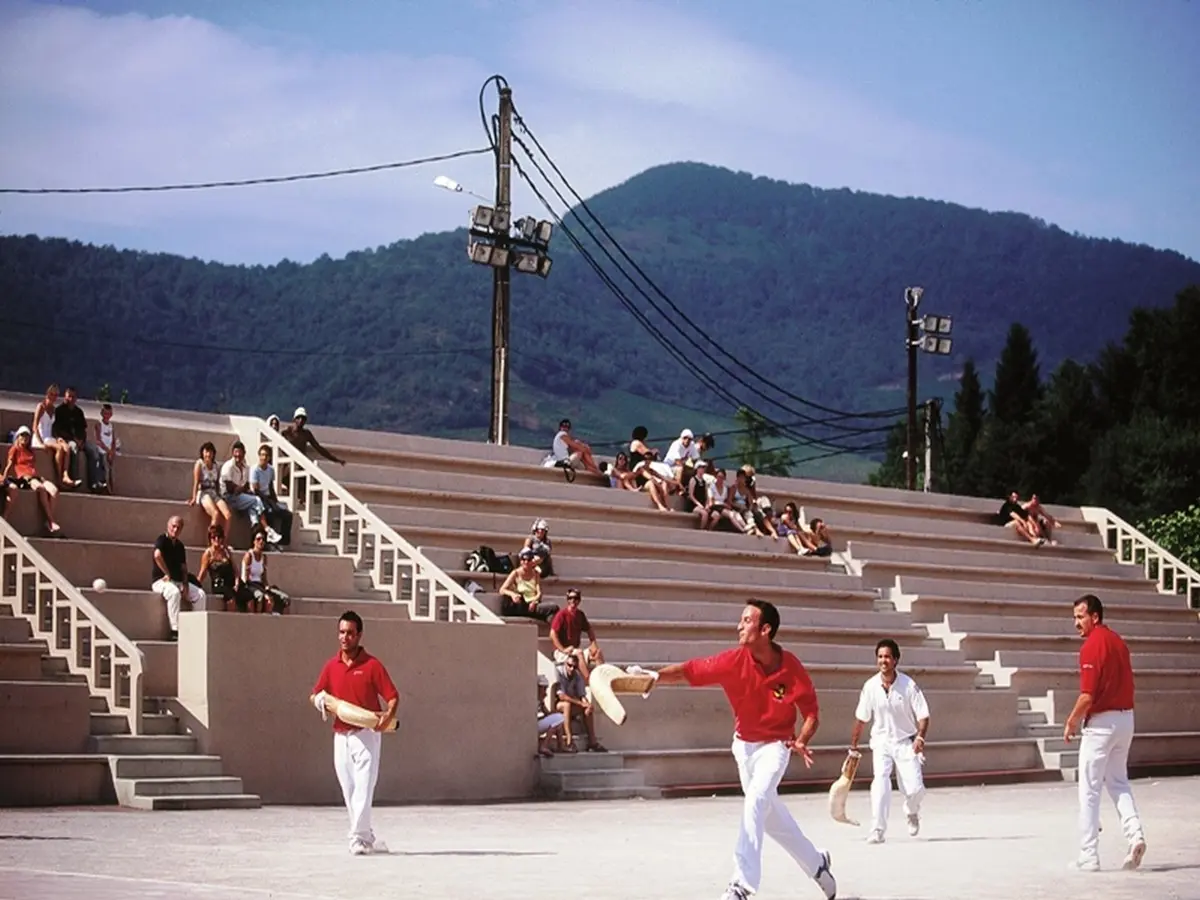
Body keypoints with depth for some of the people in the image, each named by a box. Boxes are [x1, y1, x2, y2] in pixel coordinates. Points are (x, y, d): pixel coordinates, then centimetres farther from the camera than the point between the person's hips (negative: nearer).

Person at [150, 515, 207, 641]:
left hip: (178, 581, 7)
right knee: (174, 592, -38)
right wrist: (167, 574, -20)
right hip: (160, 580, -7)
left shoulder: (180, 546, 16)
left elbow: (183, 567, 15)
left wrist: (185, 584, -3)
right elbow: (157, 555, -26)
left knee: (200, 594, -12)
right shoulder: (162, 540, -5)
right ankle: (175, 631, -38)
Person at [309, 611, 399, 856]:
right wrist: (318, 700, -9)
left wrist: (388, 715, -24)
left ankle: (358, 838, -14)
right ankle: (367, 837, 16)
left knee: (363, 787, -12)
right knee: (349, 790, 7)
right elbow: (314, 695, 15)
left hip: (366, 734, -5)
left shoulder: (372, 665, -4)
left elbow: (393, 696, -5)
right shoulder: (331, 666, 10)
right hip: (341, 735, 5)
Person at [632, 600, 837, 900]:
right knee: (769, 813, 18)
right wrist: (656, 677, -46)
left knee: (755, 802, -26)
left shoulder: (792, 669, -22)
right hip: (743, 745, 5)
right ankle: (816, 862, 40)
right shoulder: (734, 661, -19)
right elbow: (690, 670, -28)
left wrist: (801, 741, -30)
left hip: (775, 746, -4)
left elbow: (811, 714, -11)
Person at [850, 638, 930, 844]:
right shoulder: (870, 686, -6)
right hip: (881, 742, 1)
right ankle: (877, 830, -20)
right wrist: (853, 746, 7)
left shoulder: (908, 685, -12)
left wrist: (920, 737, -25)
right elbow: (861, 719, 5)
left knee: (914, 789, -7)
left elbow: (923, 716, -8)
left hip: (906, 742, -1)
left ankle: (912, 813, 30)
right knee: (880, 781, -21)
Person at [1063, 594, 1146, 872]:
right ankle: (1135, 834, 0)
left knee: (1089, 790, 0)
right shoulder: (1118, 641, 11)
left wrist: (1071, 722, -6)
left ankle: (1088, 857, 2)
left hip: (1101, 723, -8)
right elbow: (1127, 684, 15)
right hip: (1126, 718, 8)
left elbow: (1088, 695, -20)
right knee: (1118, 782, 20)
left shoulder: (1092, 646, -16)